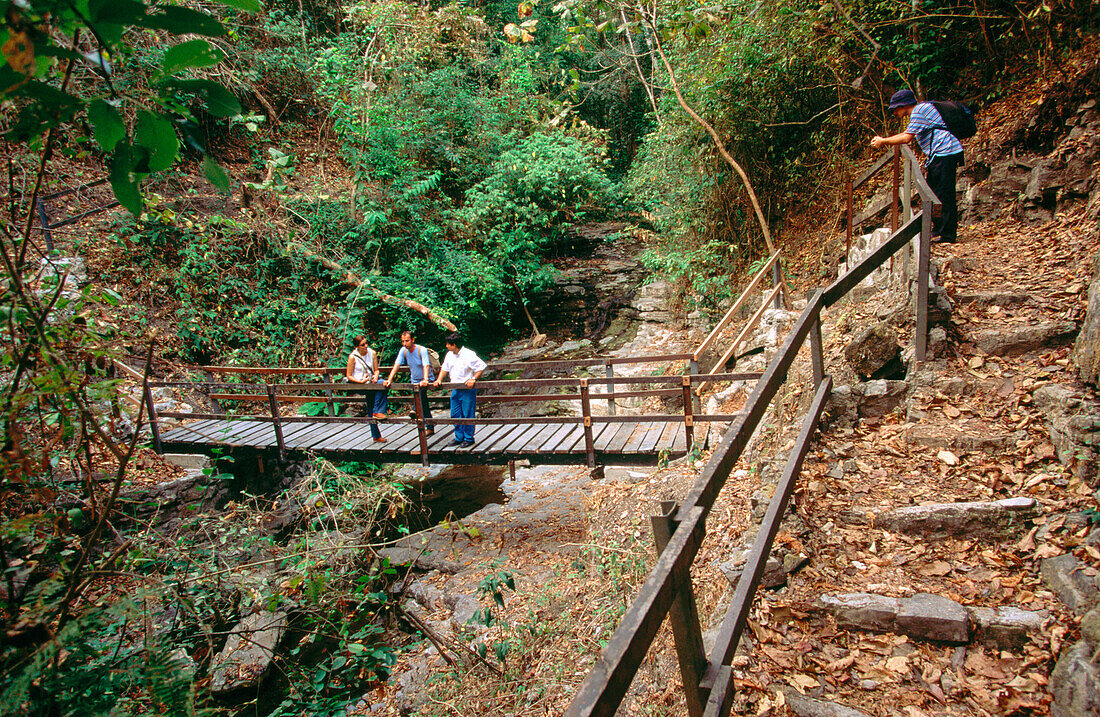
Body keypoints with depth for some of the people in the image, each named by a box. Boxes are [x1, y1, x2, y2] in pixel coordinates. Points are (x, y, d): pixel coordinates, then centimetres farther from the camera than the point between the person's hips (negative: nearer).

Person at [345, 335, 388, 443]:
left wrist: (375, 377, -12)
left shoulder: (372, 353, 4)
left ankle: (377, 412, -10)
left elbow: (376, 370, 10)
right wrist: (361, 381, -18)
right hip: (357, 385, -6)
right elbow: (349, 376, -4)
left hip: (371, 382, 6)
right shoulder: (353, 357, -7)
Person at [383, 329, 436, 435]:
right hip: (414, 380, 5)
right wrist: (389, 380, -22)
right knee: (424, 404, 6)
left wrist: (425, 380, -48)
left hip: (427, 380, -5)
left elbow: (426, 366, -32)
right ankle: (430, 428, 15)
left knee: (421, 388, -37)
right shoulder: (403, 350, -4)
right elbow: (396, 365, -10)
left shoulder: (422, 350, -19)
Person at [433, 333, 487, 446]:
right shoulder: (449, 355, 7)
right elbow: (445, 368, 21)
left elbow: (481, 367, -13)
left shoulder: (469, 355, -15)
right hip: (455, 390, 7)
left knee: (467, 415, -1)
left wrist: (473, 379, -21)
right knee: (455, 415, 10)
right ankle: (459, 438, 23)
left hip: (468, 390, -7)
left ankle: (468, 439, 12)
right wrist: (439, 379, 6)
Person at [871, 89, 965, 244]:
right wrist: (882, 140, 17)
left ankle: (947, 234, -7)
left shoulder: (919, 111, -11)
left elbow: (907, 138, -18)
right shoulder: (919, 111, 21)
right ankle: (938, 231, 18)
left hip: (945, 154, -11)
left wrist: (883, 142, -8)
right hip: (941, 155, 11)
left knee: (943, 195, -10)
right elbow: (906, 134, 26)